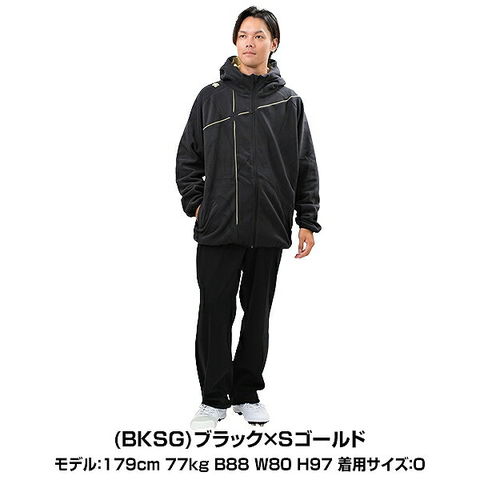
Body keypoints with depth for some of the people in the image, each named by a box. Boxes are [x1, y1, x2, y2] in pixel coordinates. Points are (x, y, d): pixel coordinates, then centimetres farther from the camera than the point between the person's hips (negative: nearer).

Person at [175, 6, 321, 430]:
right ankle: (214, 398, 12)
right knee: (215, 313, 1)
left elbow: (306, 168, 7)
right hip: (218, 230, -1)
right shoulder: (211, 97, 5)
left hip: (269, 231, 1)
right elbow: (187, 158, 9)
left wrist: (308, 221, 2)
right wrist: (196, 205, 0)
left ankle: (248, 392, 22)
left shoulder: (290, 102, 7)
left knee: (258, 313, 9)